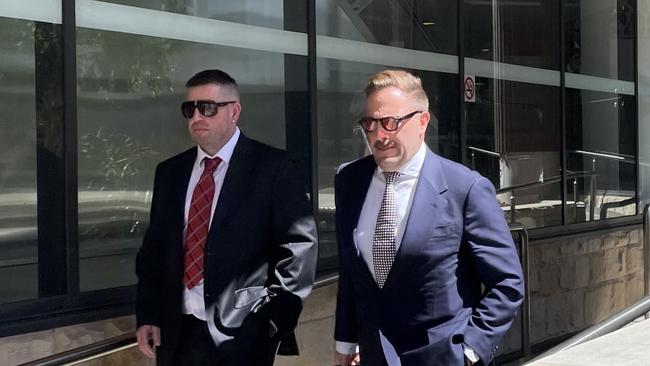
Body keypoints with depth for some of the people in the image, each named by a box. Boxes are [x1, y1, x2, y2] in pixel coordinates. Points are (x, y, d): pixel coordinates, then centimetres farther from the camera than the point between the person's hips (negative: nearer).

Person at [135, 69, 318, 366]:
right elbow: (154, 249, 14)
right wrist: (147, 316, 5)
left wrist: (275, 319, -11)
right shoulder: (170, 172, 12)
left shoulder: (273, 167, -4)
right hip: (178, 334, 5)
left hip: (243, 335, -5)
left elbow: (299, 247, -7)